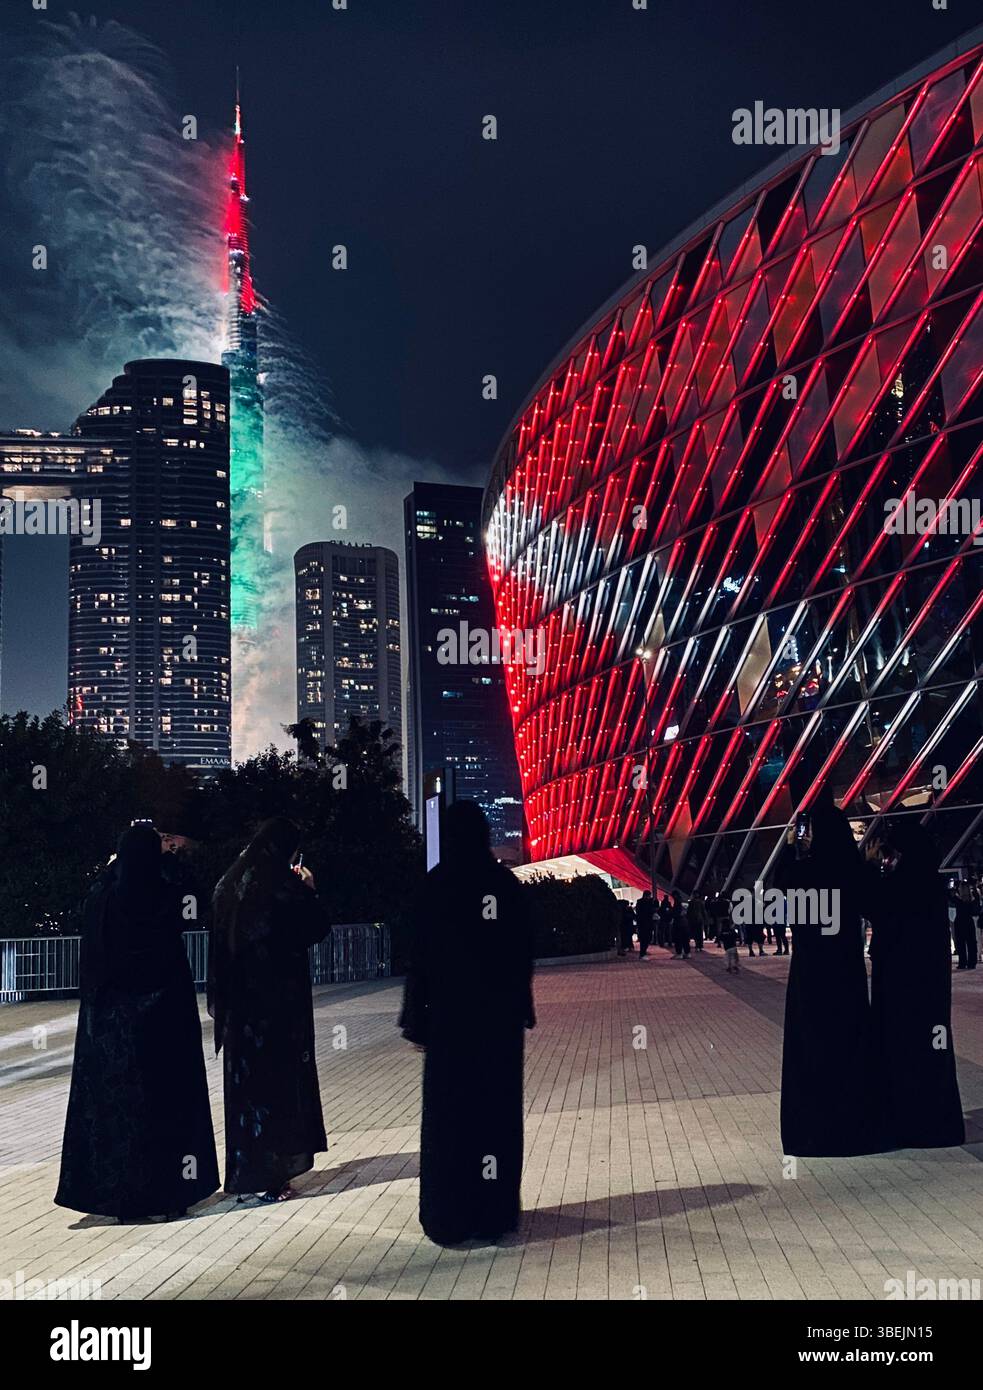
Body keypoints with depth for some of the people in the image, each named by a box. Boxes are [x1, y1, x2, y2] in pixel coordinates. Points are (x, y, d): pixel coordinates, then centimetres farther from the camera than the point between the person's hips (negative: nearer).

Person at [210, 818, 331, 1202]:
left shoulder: (229, 883, 5)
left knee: (245, 1077, 13)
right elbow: (318, 926, -6)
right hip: (280, 997, -6)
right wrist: (309, 889, 6)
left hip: (240, 1000, 6)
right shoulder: (283, 883, -14)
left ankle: (244, 1171, 21)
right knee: (279, 1077, 1)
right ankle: (270, 1175, 3)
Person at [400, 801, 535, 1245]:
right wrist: (521, 1008, 12)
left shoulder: (433, 886, -8)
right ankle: (495, 1212, 14)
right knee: (497, 1107, 9)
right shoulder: (506, 883, -1)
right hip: (500, 1015, 2)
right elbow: (524, 953, 3)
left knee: (448, 1110, 5)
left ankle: (449, 1218, 7)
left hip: (449, 1014, -2)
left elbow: (420, 957, -8)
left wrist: (416, 1020, -2)